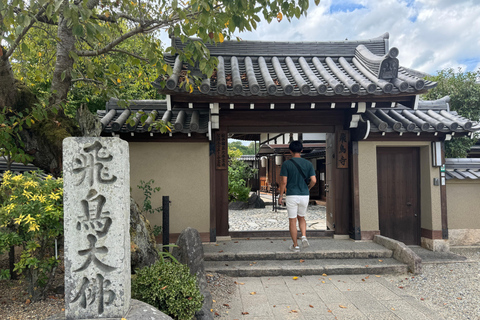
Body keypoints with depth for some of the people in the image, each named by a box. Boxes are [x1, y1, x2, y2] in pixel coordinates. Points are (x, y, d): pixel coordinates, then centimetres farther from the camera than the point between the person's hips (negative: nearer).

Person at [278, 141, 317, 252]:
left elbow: (283, 182, -10)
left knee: (292, 221, 7)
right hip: (304, 195, 3)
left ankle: (295, 245, 13)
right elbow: (313, 180, -4)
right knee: (301, 217, 23)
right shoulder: (308, 164, 1)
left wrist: (280, 196, 1)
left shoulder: (286, 164, -7)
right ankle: (304, 236, 2)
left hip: (291, 196, -3)